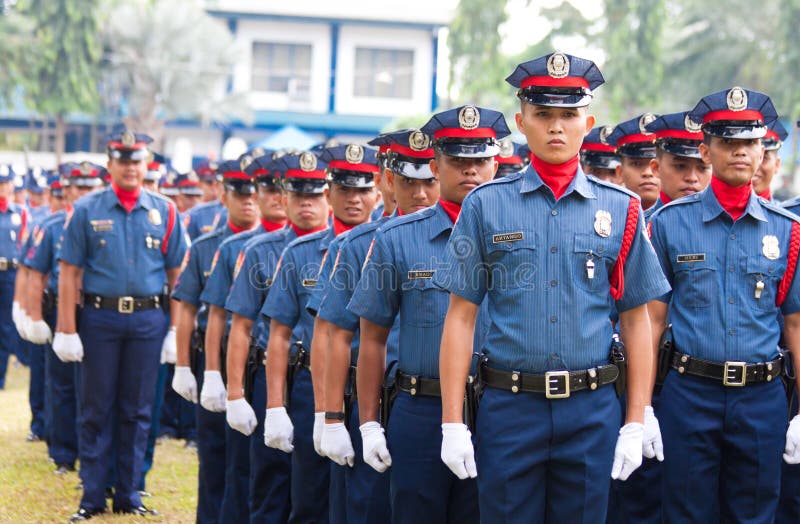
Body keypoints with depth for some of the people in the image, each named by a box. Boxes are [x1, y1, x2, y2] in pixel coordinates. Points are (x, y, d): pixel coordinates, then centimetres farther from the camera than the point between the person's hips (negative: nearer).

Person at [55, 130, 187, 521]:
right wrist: (67, 330, -8)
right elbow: (69, 273, -2)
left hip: (148, 320, 1)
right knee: (96, 410, 4)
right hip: (99, 317, -1)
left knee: (138, 410, 7)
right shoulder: (87, 211, 0)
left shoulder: (165, 212, 5)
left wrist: (176, 329, 1)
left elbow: (176, 274, 7)